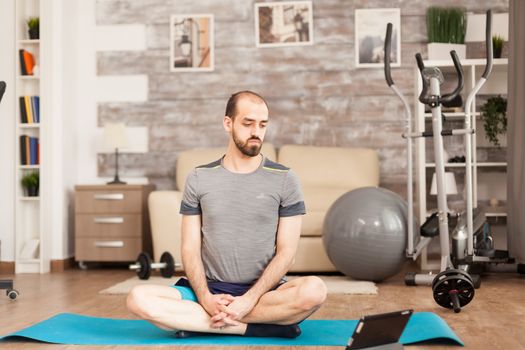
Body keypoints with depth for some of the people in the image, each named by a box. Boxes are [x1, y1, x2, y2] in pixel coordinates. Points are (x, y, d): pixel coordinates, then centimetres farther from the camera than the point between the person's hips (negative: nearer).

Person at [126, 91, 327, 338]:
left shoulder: (284, 179, 1)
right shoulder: (198, 179, 6)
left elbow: (286, 251, -4)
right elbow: (190, 248, 2)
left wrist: (250, 299, -17)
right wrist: (205, 298, -16)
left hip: (264, 292, -1)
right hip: (210, 291, 1)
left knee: (314, 290, -34)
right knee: (138, 298, -25)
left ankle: (196, 320, -22)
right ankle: (263, 326, -23)